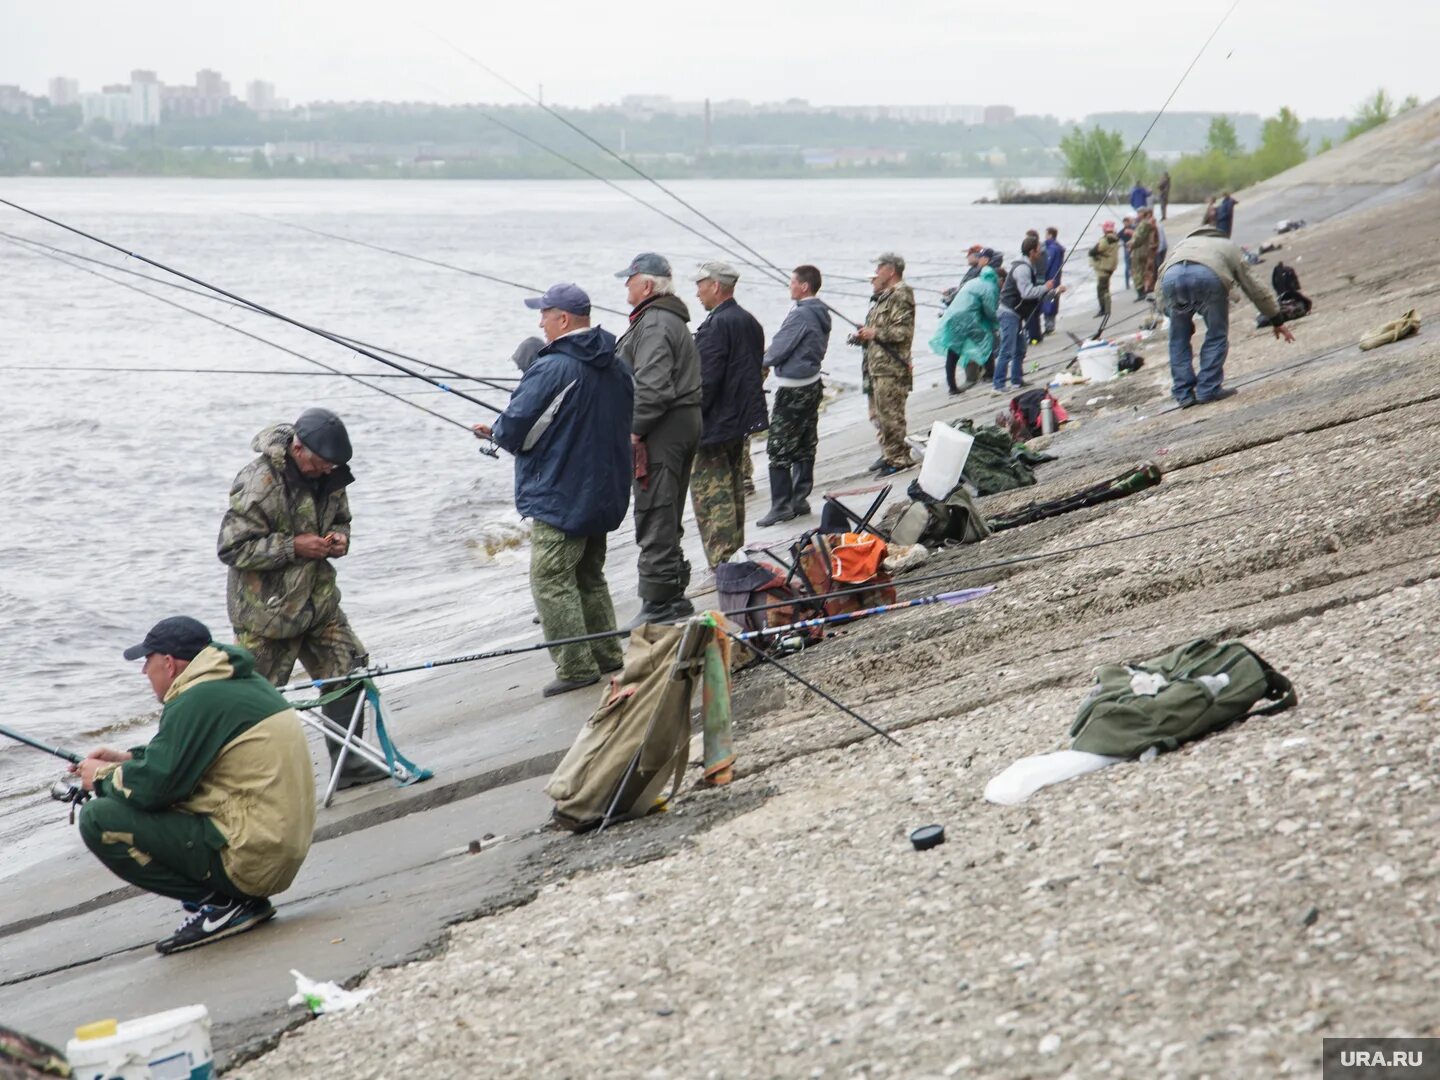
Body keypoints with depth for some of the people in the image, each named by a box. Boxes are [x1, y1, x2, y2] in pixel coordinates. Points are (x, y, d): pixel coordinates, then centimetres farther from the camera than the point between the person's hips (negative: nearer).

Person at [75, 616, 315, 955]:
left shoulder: (197, 701, -15)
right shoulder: (246, 684, 14)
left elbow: (153, 786, -17)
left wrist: (104, 777, 3)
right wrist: (126, 759, 19)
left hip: (248, 858, -10)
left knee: (99, 819, -11)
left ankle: (219, 903, -8)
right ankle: (241, 900, 12)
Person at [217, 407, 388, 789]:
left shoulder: (329, 477, 3)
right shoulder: (259, 482, -22)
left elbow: (340, 519, 21)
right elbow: (231, 547, -22)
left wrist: (339, 538, -3)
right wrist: (293, 547, -25)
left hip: (316, 598, 7)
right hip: (266, 607, -7)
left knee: (347, 669, 5)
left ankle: (348, 763, 16)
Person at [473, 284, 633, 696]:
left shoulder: (552, 369, -19)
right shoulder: (616, 367, 8)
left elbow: (515, 430, -19)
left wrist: (494, 431, 5)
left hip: (559, 497, -9)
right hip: (604, 493, 9)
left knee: (551, 581, -4)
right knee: (589, 576, 20)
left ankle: (576, 666, -6)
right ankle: (607, 653, 24)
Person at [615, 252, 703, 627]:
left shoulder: (653, 324, -16)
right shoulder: (674, 320, 19)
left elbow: (653, 386, -25)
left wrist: (635, 429, -18)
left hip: (662, 428, -11)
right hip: (687, 421, 11)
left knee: (654, 516, -8)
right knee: (667, 516, 17)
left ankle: (659, 602, -6)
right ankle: (674, 595, 24)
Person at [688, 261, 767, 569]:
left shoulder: (717, 325, -19)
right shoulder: (750, 322, 11)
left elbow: (706, 380, -23)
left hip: (714, 424, -10)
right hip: (741, 419, 10)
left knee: (711, 494, -7)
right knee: (733, 489, 19)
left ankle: (721, 563, -11)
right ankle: (735, 556, 26)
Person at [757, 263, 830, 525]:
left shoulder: (800, 315, -20)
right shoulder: (821, 314, 9)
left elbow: (780, 348, -17)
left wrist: (764, 362, 3)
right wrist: (772, 356, 10)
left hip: (793, 389, -10)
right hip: (812, 383, 10)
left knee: (778, 448, -5)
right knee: (805, 446, 14)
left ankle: (781, 505, -5)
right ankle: (800, 499, 20)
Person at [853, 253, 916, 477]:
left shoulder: (900, 296, -12)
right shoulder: (883, 296, 20)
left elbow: (903, 331, -21)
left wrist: (875, 334, -17)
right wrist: (863, 335, 11)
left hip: (891, 368, -10)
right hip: (876, 365, 11)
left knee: (890, 414, -9)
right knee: (878, 414, 14)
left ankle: (898, 459, -4)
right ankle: (888, 454, 23)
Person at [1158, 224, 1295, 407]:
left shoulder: (1183, 244, 44)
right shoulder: (1230, 247, 40)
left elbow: (1162, 272, 28)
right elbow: (1255, 288, 40)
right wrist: (1277, 320, 46)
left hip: (1172, 276, 2)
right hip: (1209, 275, -2)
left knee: (1179, 338, 17)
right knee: (1217, 335, 16)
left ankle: (1183, 394, 14)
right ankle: (1208, 390, 11)